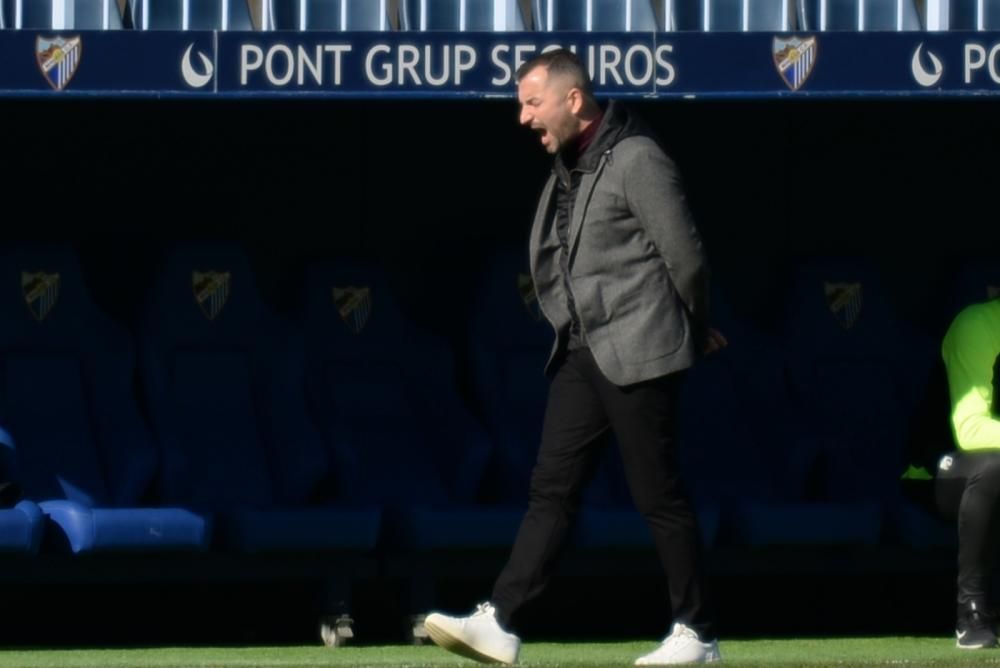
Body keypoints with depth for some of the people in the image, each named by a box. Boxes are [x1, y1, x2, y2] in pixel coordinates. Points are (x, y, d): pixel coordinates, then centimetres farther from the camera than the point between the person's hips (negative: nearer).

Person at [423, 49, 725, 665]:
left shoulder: (636, 160, -12)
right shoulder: (568, 169, 14)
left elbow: (685, 256, -10)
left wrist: (693, 330, 5)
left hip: (636, 354, -8)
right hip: (581, 355, 8)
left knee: (660, 496, -2)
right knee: (552, 491, 3)